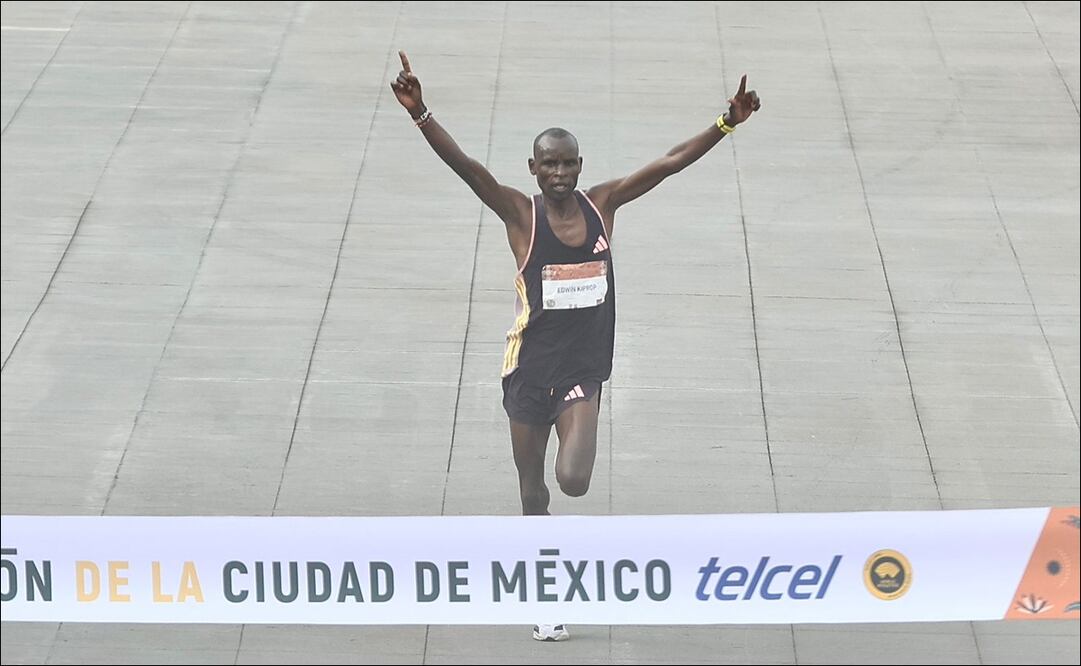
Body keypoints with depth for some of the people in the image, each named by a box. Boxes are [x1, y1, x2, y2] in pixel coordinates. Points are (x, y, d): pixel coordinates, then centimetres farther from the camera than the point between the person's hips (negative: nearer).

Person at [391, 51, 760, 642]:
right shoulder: (520, 214, -10)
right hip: (530, 364, -1)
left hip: (584, 367, 1)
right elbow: (466, 167, -23)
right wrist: (420, 114, -37)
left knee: (574, 480, -18)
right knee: (532, 484, 9)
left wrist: (727, 124, -1)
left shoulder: (601, 205, 0)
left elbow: (669, 163, 2)